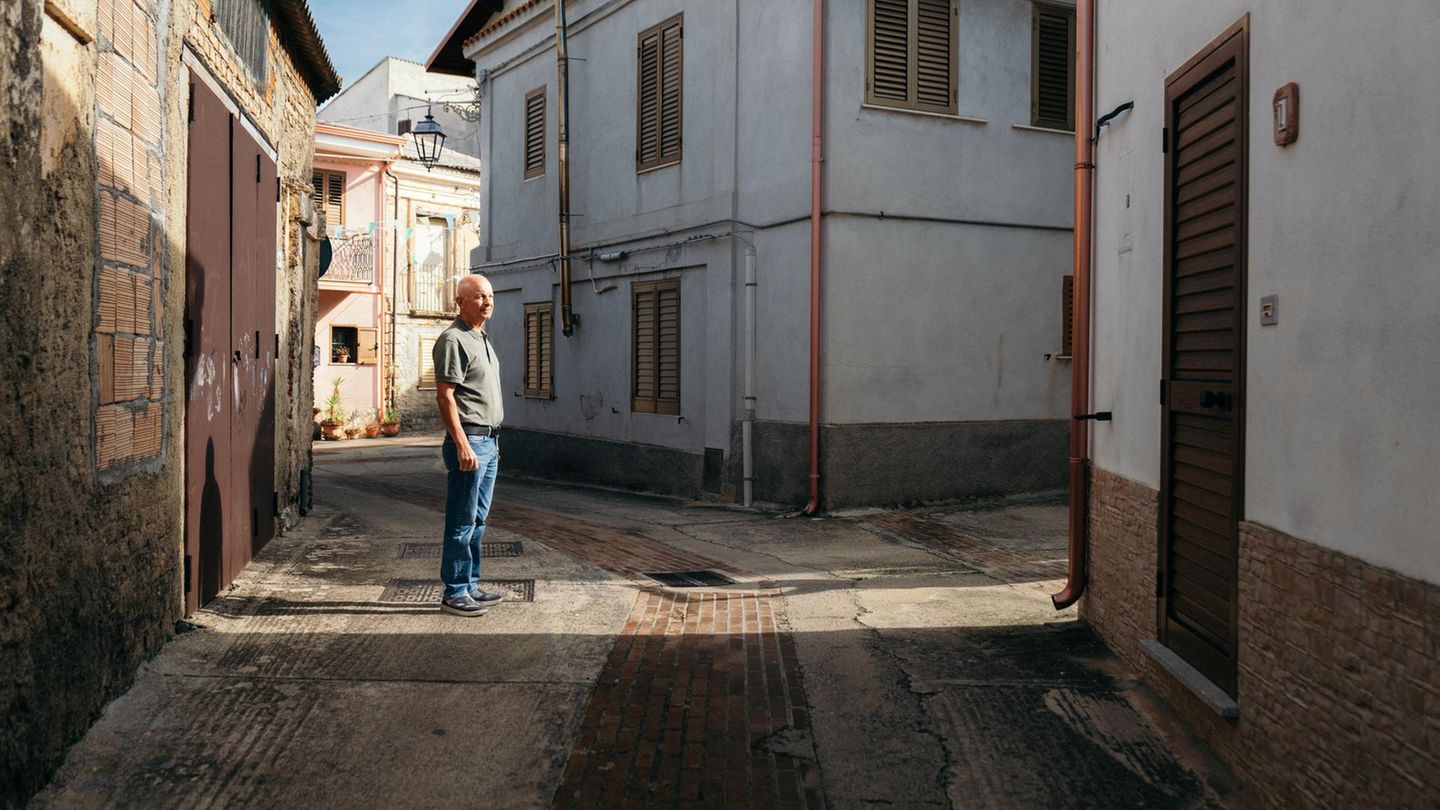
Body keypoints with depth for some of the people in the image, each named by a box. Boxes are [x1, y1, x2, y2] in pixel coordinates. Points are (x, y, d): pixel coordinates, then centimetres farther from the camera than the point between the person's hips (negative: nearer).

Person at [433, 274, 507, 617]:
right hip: (468, 440, -10)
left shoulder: (483, 340, 18)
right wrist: (463, 445, -22)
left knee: (478, 520, 14)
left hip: (489, 441, 10)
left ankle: (470, 586, 22)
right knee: (462, 521, -4)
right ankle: (454, 594, 4)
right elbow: (445, 396, -17)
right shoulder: (453, 339, -11)